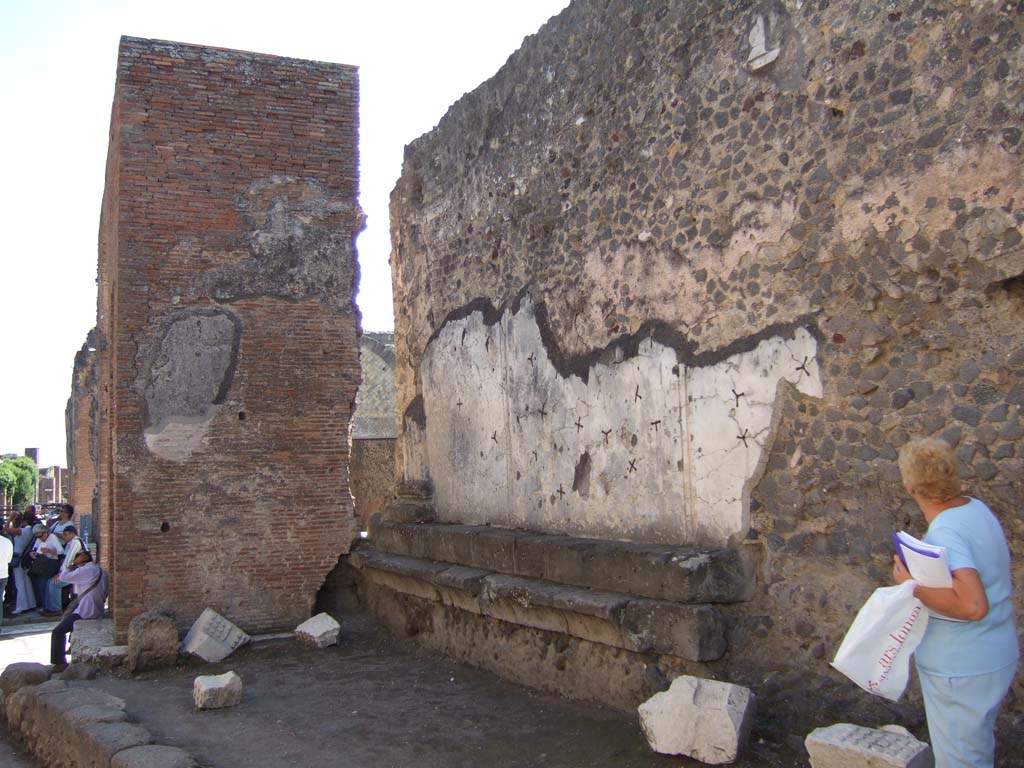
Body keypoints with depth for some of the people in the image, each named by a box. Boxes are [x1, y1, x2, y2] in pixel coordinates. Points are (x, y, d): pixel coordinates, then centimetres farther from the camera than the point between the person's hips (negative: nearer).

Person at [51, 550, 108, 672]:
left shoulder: (86, 570, -13)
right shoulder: (101, 571, 15)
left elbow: (65, 577, -10)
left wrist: (75, 563, -2)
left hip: (86, 612, -10)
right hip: (98, 611, 10)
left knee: (58, 632, -7)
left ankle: (59, 663, -8)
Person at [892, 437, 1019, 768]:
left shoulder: (944, 533, -27)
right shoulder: (978, 508, 2)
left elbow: (973, 605, -37)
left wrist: (912, 585, -26)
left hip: (963, 672, -10)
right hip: (997, 657, 10)